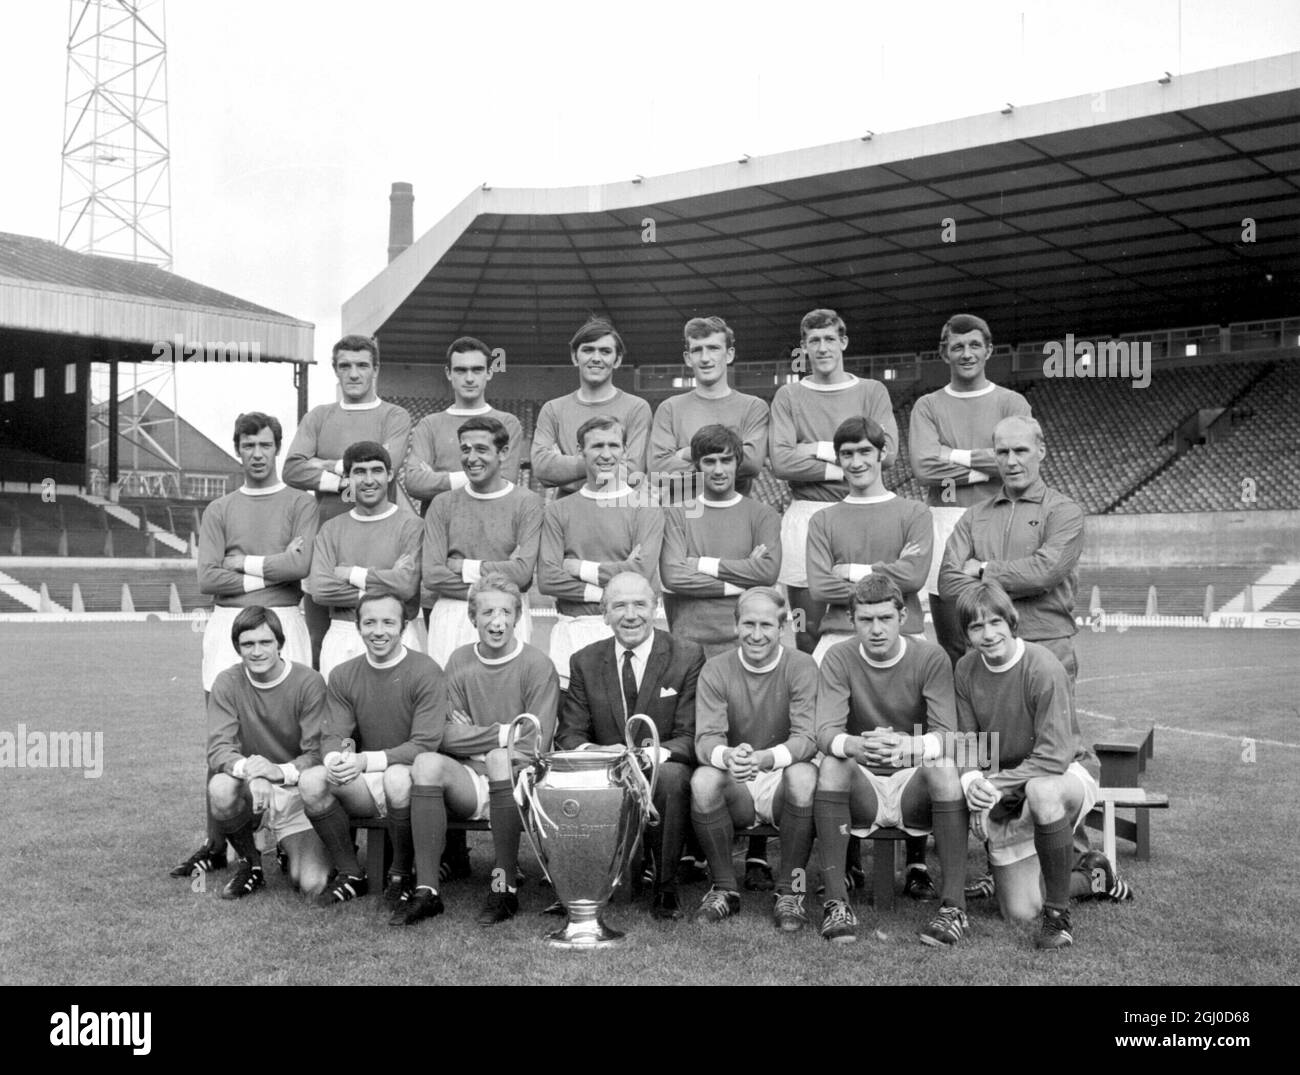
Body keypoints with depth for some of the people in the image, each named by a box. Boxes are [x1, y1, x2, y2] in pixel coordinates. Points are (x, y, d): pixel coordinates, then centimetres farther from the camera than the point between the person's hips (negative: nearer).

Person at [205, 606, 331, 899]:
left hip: (298, 791, -2)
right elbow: (218, 749, -11)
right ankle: (251, 864, -4)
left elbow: (317, 754, -13)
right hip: (251, 789, 2)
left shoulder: (309, 683, -11)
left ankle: (291, 851, 19)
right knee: (220, 788, -34)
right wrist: (247, 768, -33)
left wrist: (281, 771, -33)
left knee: (312, 885, -21)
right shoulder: (227, 683, -4)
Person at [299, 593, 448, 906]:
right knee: (311, 780, -23)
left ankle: (401, 876, -11)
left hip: (412, 777, -4)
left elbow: (425, 744, -15)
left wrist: (367, 760, -25)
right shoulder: (342, 676, 8)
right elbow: (332, 736, 3)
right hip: (363, 785, 4)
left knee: (397, 777, -38)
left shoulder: (426, 672, -8)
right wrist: (334, 759, -23)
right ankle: (351, 875, -4)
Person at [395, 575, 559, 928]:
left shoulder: (538, 666, -3)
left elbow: (534, 748, -10)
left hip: (517, 782, -3)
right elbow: (446, 738, 1)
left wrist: (474, 738, -8)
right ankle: (426, 891, -24)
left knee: (498, 761, -35)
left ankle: (506, 886, -25)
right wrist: (504, 733, -9)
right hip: (471, 783, 3)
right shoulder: (460, 662, 10)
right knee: (426, 762, -25)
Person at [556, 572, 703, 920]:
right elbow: (568, 734, 5)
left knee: (671, 776, -37)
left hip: (663, 769, -2)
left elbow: (691, 736, -6)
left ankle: (664, 888, -17)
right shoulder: (585, 661, 8)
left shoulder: (687, 656, -1)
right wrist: (594, 753, -19)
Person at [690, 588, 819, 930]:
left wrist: (766, 757, -39)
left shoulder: (801, 667, -5)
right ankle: (724, 890, -10)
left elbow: (806, 737, -16)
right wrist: (727, 756, -38)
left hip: (781, 779, -1)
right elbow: (706, 738, -11)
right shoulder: (715, 670, -1)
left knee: (803, 776, -34)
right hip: (735, 789, 1)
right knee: (703, 780, -30)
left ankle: (790, 892, -17)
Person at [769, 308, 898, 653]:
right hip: (805, 517, 0)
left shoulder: (872, 391, 11)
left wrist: (818, 449, -7)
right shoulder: (788, 396, 9)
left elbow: (886, 450, -5)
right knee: (808, 635, 0)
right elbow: (781, 461, -6)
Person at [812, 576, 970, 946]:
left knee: (945, 768, -31)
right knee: (832, 765, -30)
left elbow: (947, 737, -17)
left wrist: (909, 746, -40)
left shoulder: (931, 658, -7)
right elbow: (826, 732, -17)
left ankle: (954, 905, -24)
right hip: (862, 788, 1)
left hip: (915, 786, 0)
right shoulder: (838, 659, -5)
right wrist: (855, 746, -41)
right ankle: (836, 901, -25)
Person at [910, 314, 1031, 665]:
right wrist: (984, 465, -6)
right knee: (952, 648, 3)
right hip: (945, 525, 1)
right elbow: (923, 467, -6)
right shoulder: (928, 406, 10)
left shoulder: (1011, 403, 9)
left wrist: (954, 456, -5)